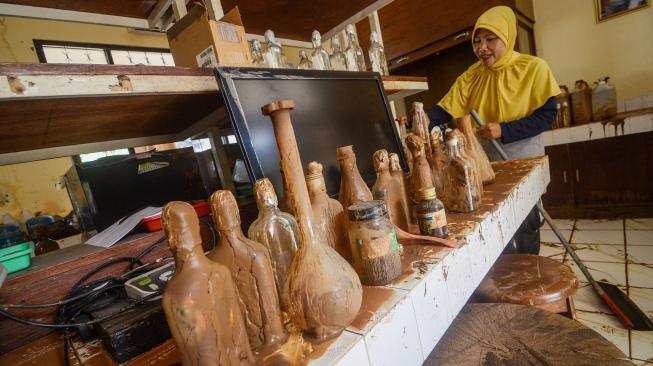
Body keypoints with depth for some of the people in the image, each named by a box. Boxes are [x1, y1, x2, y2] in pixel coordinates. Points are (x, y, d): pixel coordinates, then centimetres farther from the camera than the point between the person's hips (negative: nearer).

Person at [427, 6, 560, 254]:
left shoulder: (533, 68, -8)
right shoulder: (471, 76, 1)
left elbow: (547, 116, -12)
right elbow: (444, 110, -7)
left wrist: (504, 130, -25)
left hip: (523, 162, -2)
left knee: (525, 227, 7)